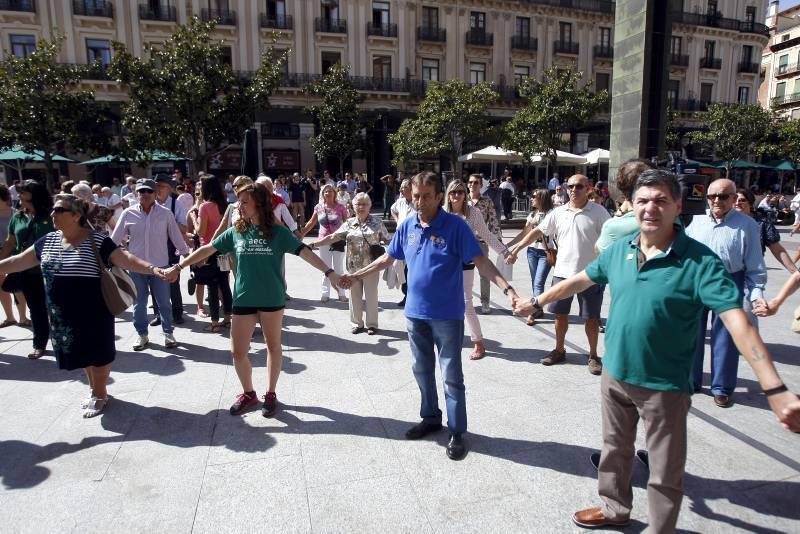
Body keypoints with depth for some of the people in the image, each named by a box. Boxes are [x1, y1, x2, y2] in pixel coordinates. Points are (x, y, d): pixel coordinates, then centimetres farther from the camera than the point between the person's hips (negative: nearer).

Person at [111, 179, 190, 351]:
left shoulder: (165, 213, -4)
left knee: (164, 302, 7)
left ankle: (168, 333, 22)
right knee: (139, 303, 11)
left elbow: (176, 236, 2)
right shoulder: (128, 214, -1)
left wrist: (187, 255, 5)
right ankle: (142, 335, 26)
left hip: (160, 265, -1)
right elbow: (115, 239, 4)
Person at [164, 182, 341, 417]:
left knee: (273, 347, 11)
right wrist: (178, 267, 10)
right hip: (243, 299, 3)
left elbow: (304, 252, -13)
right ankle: (248, 393, 26)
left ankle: (271, 394, 29)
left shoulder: (278, 232, -6)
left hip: (272, 299, -2)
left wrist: (329, 272, -23)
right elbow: (207, 249, 9)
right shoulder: (235, 232, 2)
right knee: (237, 351, 4)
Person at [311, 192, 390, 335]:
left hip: (370, 266, -2)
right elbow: (333, 237, 1)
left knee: (371, 295, 5)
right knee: (355, 295, 10)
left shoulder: (377, 222, 1)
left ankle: (372, 324, 19)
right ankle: (356, 323, 24)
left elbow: (386, 239, 5)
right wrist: (314, 244, -7)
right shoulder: (349, 223, 4)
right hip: (353, 266, 2)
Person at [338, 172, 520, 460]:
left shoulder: (455, 226, -12)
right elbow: (387, 258, 15)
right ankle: (430, 417, 37)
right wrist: (356, 275, 18)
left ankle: (457, 433, 19)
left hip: (447, 314, -5)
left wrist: (506, 288, -28)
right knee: (422, 370, 18)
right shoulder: (406, 226, 2)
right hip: (416, 312, 5)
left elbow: (480, 261, -16)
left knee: (451, 376, 4)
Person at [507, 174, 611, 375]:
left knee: (591, 317, 6)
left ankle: (593, 356, 22)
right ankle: (559, 350, 30)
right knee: (560, 313, 13)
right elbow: (538, 231, 4)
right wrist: (516, 249, -2)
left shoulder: (598, 212, -5)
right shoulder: (558, 213, 5)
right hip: (562, 272, 4)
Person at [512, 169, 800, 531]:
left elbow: (737, 321, -27)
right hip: (614, 374, 5)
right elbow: (579, 281, 11)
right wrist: (537, 302, 17)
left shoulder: (699, 261, -19)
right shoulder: (619, 250, -2)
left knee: (664, 474, 13)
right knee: (614, 449, 24)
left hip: (664, 385, -5)